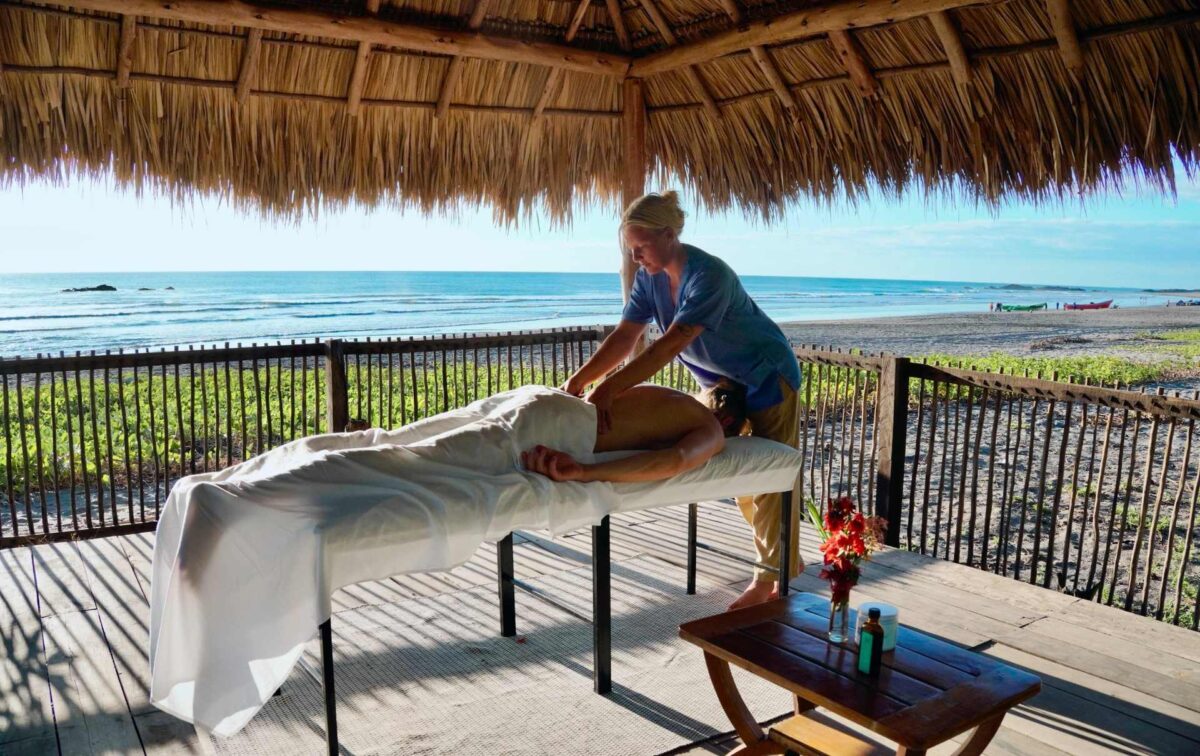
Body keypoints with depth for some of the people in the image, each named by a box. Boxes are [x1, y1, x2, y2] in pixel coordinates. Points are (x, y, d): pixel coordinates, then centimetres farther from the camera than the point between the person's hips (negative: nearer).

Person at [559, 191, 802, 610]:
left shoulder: (709, 275, -33)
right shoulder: (650, 276, -9)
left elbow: (671, 343, -42)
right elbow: (625, 336, -13)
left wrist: (609, 388, -49)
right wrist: (578, 380, -25)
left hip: (765, 377, -8)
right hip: (721, 381, 8)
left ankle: (771, 576, 10)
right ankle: (788, 559, 31)